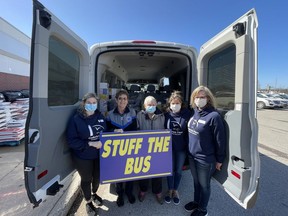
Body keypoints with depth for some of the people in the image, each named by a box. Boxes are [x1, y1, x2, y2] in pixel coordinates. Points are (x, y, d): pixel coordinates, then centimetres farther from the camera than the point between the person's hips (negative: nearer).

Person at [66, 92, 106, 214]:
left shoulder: (100, 116, -3)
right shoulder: (76, 119, -16)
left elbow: (105, 132, 8)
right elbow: (71, 141, -18)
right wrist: (90, 143, -27)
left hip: (99, 155, 4)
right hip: (83, 157, -3)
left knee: (97, 177, 23)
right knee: (86, 179, 18)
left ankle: (94, 194, 55)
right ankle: (88, 202, 46)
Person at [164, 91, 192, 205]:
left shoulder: (187, 114, -13)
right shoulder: (166, 114, -10)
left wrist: (188, 146, -9)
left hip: (181, 148, 0)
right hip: (169, 147, 0)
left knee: (178, 170, 17)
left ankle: (175, 191, 41)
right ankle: (170, 190, 40)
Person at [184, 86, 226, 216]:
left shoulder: (213, 116, -21)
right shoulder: (194, 112, 0)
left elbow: (220, 140, -15)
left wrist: (219, 159, -7)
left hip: (205, 159, -6)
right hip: (192, 155, 6)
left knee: (204, 184, 17)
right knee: (196, 182, 25)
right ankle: (196, 202, 49)